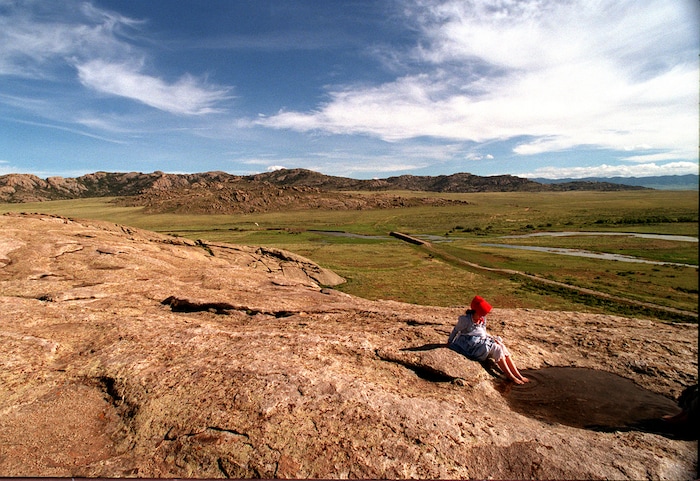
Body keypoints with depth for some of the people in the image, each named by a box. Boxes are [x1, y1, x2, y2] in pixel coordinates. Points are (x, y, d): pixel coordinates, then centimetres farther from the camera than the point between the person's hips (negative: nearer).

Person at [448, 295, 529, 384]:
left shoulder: (482, 319, 6)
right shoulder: (465, 320, -16)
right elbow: (455, 330, -5)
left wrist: (493, 338, 3)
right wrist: (449, 343, 5)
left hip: (482, 341, 8)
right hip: (472, 343, -7)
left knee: (502, 347, -13)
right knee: (496, 349, -23)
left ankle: (518, 375, -9)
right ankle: (511, 377, -14)